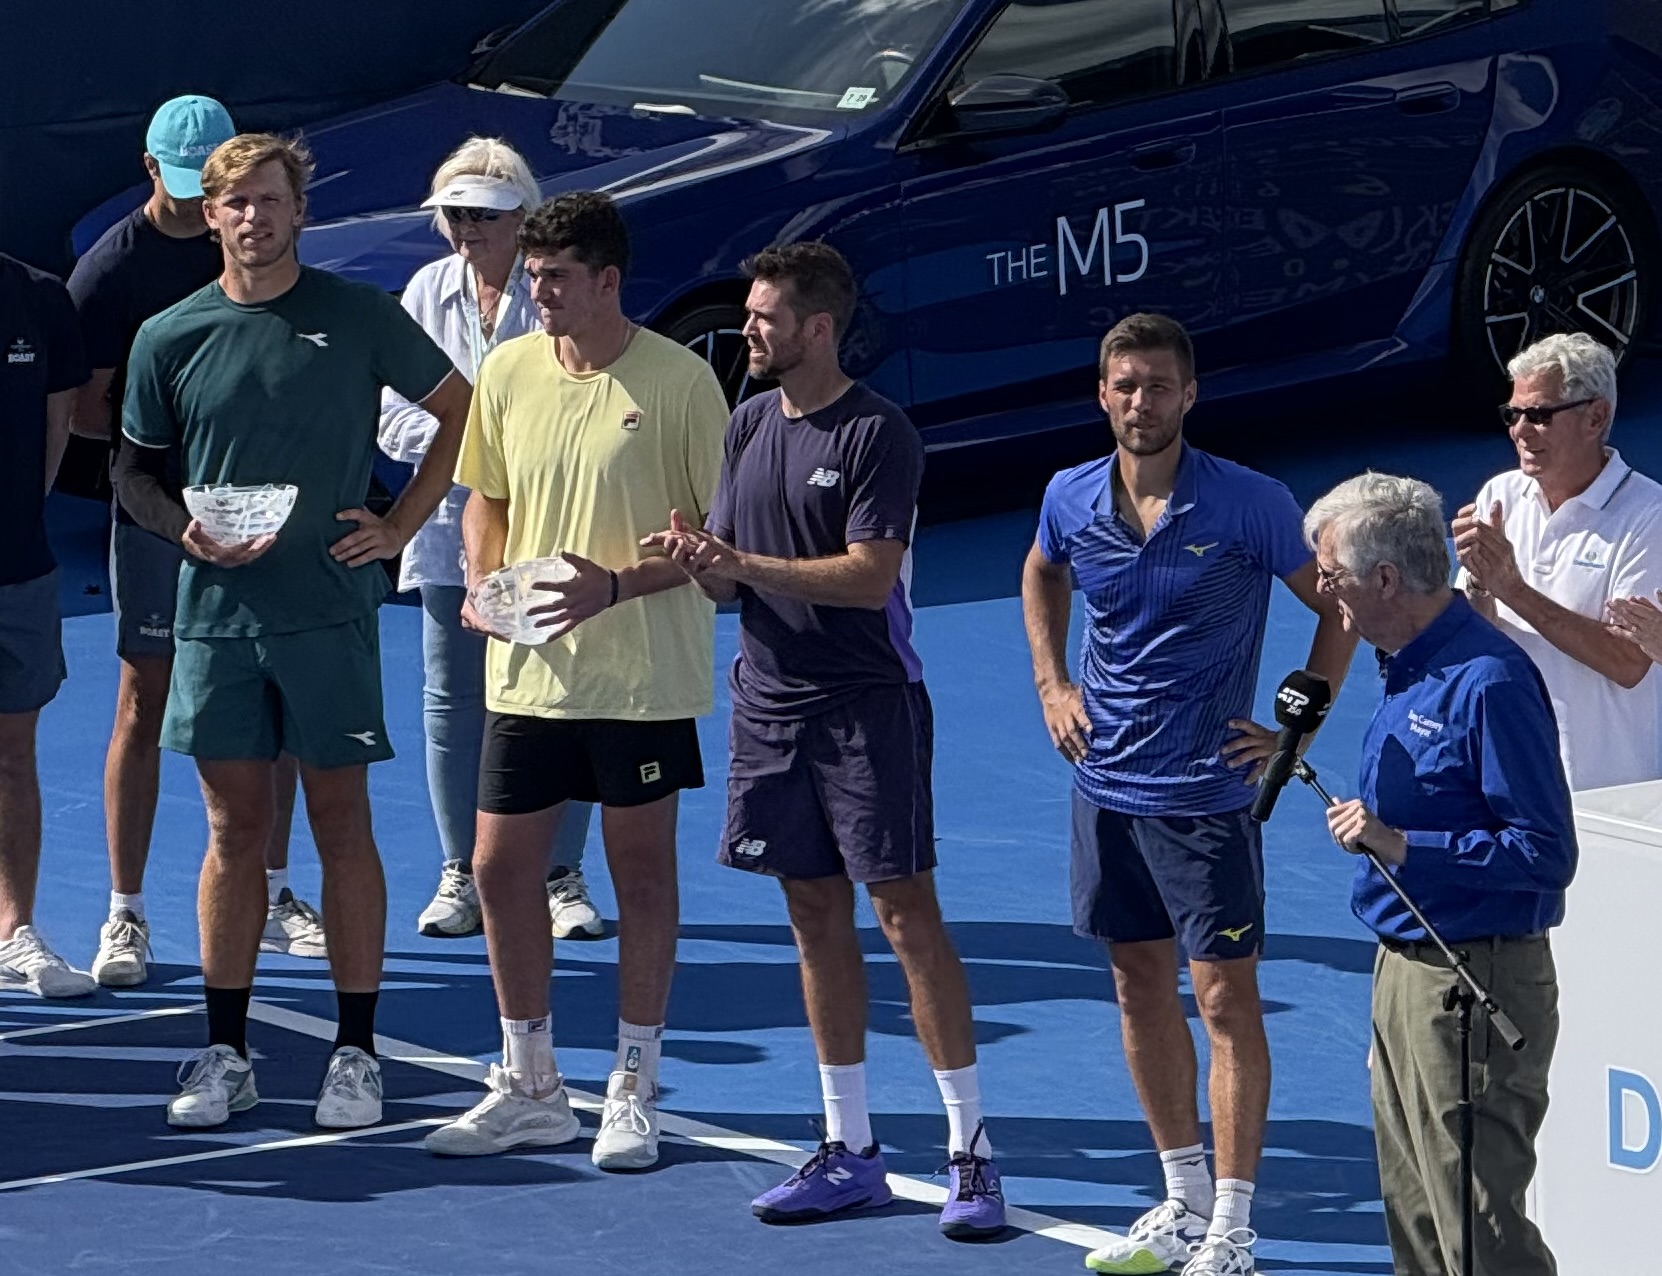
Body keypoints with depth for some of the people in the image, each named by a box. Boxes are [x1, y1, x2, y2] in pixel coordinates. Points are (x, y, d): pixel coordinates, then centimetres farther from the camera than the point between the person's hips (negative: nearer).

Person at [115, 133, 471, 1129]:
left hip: (331, 609, -2)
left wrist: (400, 526, 3)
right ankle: (226, 1054, 13)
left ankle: (357, 1056, 8)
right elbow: (135, 469, 14)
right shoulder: (171, 338, 5)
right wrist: (185, 527, -7)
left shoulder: (361, 318, -1)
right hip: (216, 612, 2)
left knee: (341, 824, 2)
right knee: (235, 830, 6)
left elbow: (463, 409, 9)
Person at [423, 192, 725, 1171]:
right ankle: (530, 1087, 21)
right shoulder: (508, 372, 4)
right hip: (526, 674, 5)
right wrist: (482, 581, -1)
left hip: (644, 677, -4)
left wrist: (618, 583, -20)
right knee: (502, 868, 6)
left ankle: (635, 1090, 19)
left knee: (643, 869, 7)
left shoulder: (679, 380, -10)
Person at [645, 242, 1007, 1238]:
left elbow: (869, 575, -19)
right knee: (817, 919, 10)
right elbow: (732, 580, 13)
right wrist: (701, 563, -10)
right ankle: (851, 1152, 17)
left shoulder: (878, 434, -11)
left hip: (869, 706, -7)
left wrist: (748, 564, -24)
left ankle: (973, 1154, -2)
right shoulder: (750, 426, 11)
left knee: (907, 912, -7)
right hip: (772, 700, 7)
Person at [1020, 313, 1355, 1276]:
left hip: (1207, 791, -5)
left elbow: (1338, 607, -2)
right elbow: (1042, 576, 24)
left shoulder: (1252, 505, -13)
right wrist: (1053, 684, 13)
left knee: (1225, 997, -5)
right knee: (1141, 987, 12)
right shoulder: (1072, 500, 0)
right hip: (1107, 785, 5)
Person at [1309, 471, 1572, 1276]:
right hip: (1406, 968, 10)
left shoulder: (1488, 682, -20)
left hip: (1475, 984, -10)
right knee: (1413, 1211, 17)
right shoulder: (1409, 668, 11)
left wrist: (1400, 846, -26)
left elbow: (1545, 853, -23)